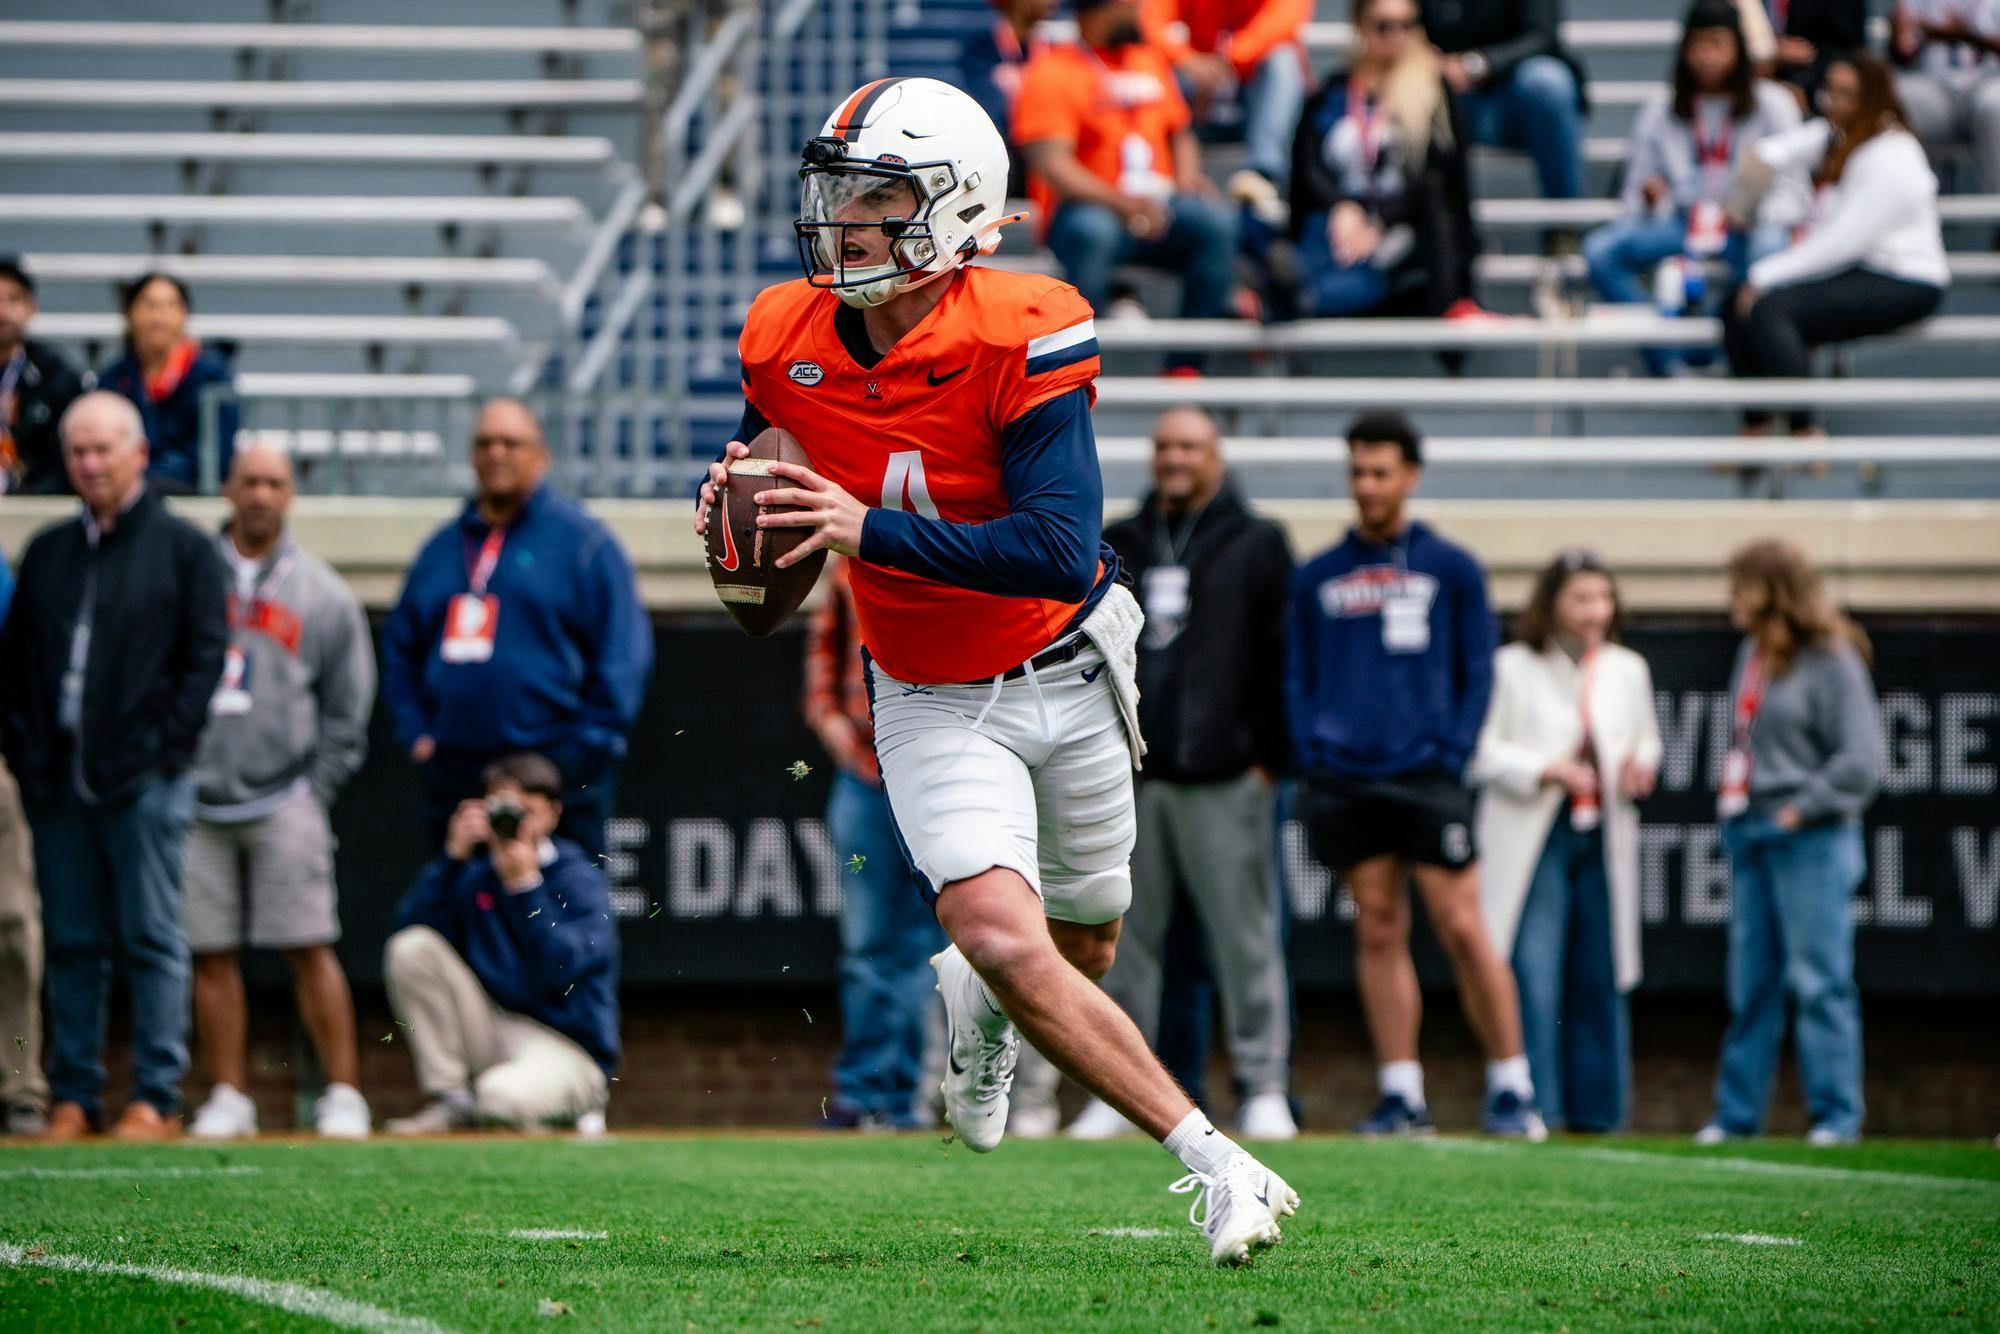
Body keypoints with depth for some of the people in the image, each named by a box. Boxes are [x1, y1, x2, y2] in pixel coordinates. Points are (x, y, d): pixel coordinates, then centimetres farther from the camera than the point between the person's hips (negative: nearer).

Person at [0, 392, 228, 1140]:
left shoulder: (182, 548, 3)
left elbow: (204, 655, -1)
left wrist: (165, 746, -9)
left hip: (143, 778, -4)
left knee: (151, 939, -4)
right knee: (70, 943, 6)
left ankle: (157, 1098, -2)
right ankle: (74, 1096, 9)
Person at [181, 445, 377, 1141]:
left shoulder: (322, 593, 7)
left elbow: (347, 712, 10)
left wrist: (313, 792, 2)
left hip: (283, 801, -1)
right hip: (195, 799, 1)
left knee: (310, 948, -6)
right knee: (210, 954, 3)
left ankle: (343, 1092, -1)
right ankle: (228, 1097, 10)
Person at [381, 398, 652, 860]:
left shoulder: (583, 541, 0)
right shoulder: (441, 549, 17)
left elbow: (623, 653, -4)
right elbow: (400, 648, 23)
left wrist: (589, 742, -10)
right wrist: (416, 732, 10)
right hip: (452, 777, 6)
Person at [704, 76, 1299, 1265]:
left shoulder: (1020, 339, -25)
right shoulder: (786, 343, -11)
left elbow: (1063, 551, -32)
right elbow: (767, 462, 11)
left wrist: (870, 532, -39)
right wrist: (737, 505, -15)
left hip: (1067, 674, -1)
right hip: (932, 707, 1)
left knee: (1084, 951, 15)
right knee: (1005, 942, -21)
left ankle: (979, 1003, 52)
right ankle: (1215, 1164, -14)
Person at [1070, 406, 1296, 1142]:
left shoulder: (1256, 547, 5)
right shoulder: (1117, 548, 16)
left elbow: (1283, 658, 1)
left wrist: (1268, 756, -5)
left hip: (1224, 778, -4)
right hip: (1129, 780, 4)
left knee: (1244, 937, -5)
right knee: (1125, 941, 4)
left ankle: (1264, 1087, -2)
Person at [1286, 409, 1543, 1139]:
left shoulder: (1452, 570, 7)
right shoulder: (1316, 578, 13)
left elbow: (1478, 672, 7)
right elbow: (1299, 677, 15)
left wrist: (1452, 753, -6)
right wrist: (1311, 758, 0)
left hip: (1425, 776, -3)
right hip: (1344, 779, 3)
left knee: (1461, 928, -8)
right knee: (1378, 931, 3)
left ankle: (1511, 1086, -1)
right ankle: (1400, 1093, 5)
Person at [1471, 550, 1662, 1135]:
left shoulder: (1628, 670, 13)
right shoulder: (1513, 668, -1)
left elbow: (1647, 737, 22)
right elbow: (1482, 749, -3)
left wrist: (1640, 763, -1)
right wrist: (1542, 769, -17)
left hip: (1604, 840, 4)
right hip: (1532, 839, -4)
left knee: (1601, 978, 5)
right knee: (1531, 974, -12)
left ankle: (1596, 1105, 12)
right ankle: (1532, 1103, -8)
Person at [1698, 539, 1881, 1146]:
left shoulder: (1832, 662, -9)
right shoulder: (1752, 656, 12)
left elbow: (1861, 761, -12)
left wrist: (1804, 807, -12)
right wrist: (1734, 801, 6)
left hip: (1810, 839, -8)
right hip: (1748, 834, 8)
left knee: (1818, 980, -6)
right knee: (1750, 982, 10)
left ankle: (1836, 1114, -1)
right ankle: (1737, 1112, 14)